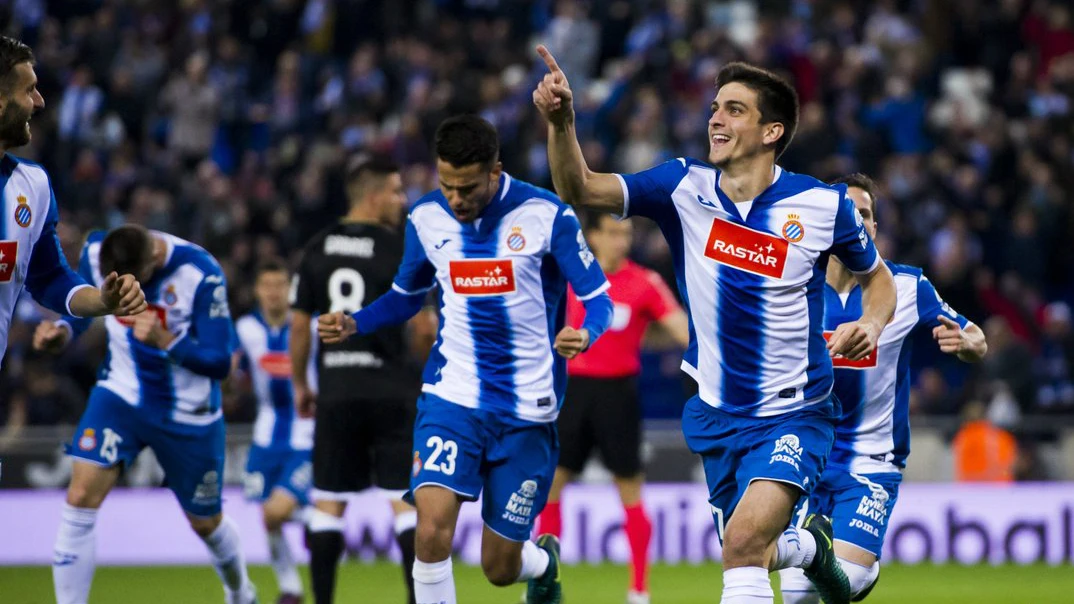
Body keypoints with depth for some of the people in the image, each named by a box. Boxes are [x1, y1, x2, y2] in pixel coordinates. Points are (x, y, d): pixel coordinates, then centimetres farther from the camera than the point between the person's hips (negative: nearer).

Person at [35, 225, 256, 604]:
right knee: (80, 498, -18)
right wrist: (62, 332, -16)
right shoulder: (95, 253, -14)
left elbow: (220, 363, -22)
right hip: (120, 396, 2)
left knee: (205, 523, 14)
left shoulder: (201, 274, -27)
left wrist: (165, 341, -40)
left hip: (188, 413, -2)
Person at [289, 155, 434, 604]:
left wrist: (300, 385, 17)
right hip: (391, 389, -3)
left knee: (328, 503, 9)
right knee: (406, 499, 0)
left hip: (336, 390, 3)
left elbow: (299, 324, 6)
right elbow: (421, 325, -7)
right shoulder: (397, 250, -7)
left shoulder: (317, 249, 5)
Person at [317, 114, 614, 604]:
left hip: (526, 411, -2)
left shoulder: (546, 215, -10)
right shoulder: (426, 218, 1)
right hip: (452, 398, 2)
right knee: (432, 528, -23)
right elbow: (406, 296, 18)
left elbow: (598, 300, -6)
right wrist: (353, 324, -1)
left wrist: (584, 334, -30)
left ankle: (543, 559, 44)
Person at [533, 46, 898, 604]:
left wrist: (870, 325, -14)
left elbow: (876, 276, 7)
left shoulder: (823, 205, -10)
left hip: (792, 413, -4)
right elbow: (579, 190, -15)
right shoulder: (685, 187, -7)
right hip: (716, 413, 4)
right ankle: (809, 546, 50)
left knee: (744, 541, -27)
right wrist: (561, 122, -33)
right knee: (749, 555, 17)